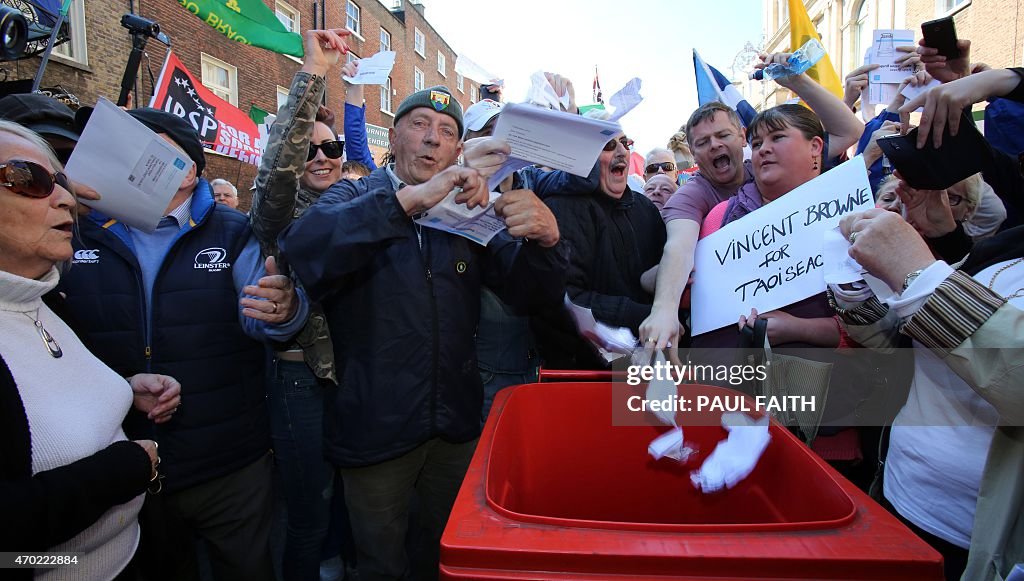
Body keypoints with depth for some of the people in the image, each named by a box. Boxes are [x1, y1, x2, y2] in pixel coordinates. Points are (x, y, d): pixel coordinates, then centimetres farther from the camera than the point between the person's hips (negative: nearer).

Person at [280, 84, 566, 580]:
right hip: (374, 428, -3)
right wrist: (408, 198, -35)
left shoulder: (470, 212, 5)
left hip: (456, 425, 4)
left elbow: (530, 289, -4)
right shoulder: (352, 199, -3)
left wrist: (545, 237, -25)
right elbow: (301, 248, -25)